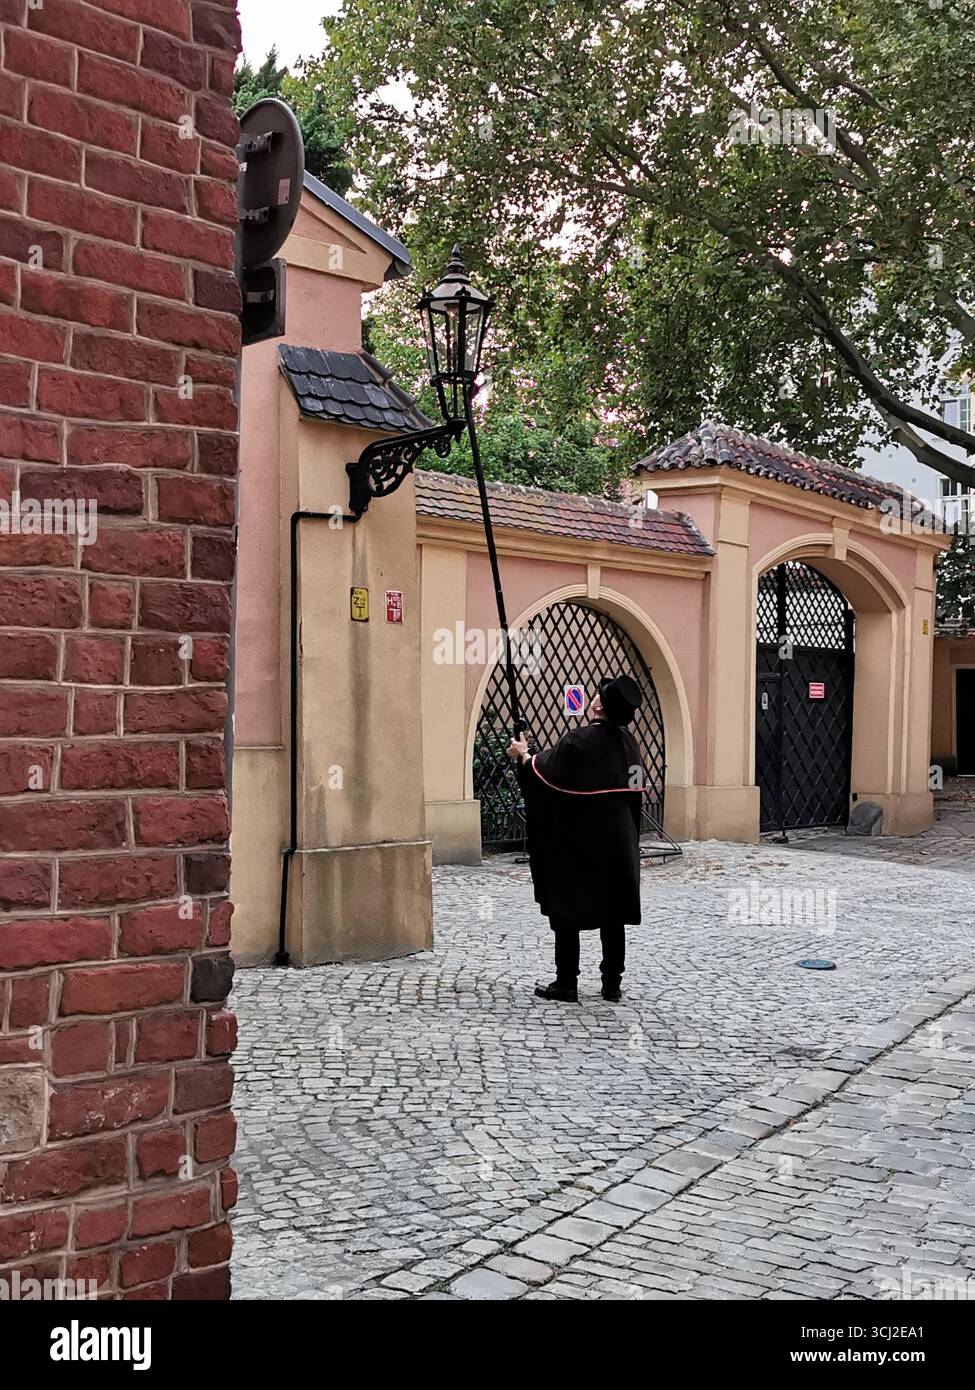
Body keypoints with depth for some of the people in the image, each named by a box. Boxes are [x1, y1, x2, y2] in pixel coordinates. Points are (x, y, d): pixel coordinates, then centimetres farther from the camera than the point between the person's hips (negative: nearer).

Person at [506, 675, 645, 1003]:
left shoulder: (578, 740, -19)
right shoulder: (628, 742, 3)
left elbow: (544, 775, -10)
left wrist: (523, 756, 7)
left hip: (577, 843, -6)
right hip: (617, 841, 6)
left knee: (567, 909, 4)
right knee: (612, 912, 10)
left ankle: (566, 984, 7)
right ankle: (612, 984, 13)